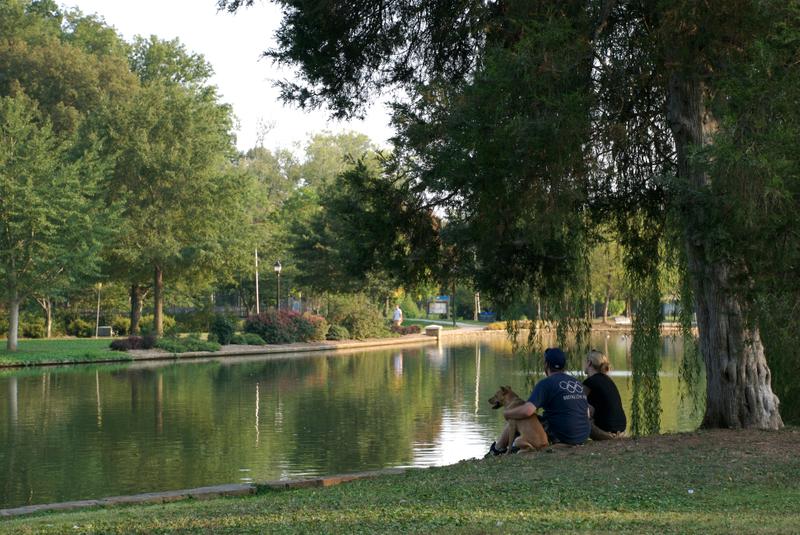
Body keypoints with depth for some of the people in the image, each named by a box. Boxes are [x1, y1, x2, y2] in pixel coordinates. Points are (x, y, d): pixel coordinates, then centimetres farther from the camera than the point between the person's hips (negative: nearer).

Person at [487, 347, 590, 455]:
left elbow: (526, 411, -23)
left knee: (516, 420, 9)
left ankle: (497, 450, 28)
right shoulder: (578, 383, 11)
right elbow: (587, 414, 17)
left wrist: (506, 413, -4)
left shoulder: (546, 383, -11)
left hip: (560, 437, -7)